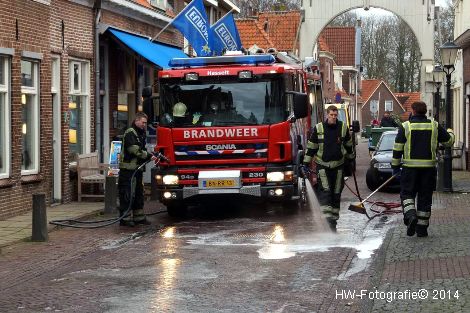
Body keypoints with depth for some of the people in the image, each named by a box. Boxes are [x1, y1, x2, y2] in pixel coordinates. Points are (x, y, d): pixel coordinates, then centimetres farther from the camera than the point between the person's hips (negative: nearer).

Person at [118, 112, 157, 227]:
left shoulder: (141, 134, 20)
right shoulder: (130, 133, -11)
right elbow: (135, 150, -21)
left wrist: (151, 155, 6)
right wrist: (149, 156, -19)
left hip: (137, 169, 10)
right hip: (128, 169, -10)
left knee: (138, 194, 14)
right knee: (127, 194, -8)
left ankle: (139, 217, 20)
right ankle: (125, 218, -5)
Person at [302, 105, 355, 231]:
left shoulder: (343, 128, 3)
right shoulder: (318, 128, -2)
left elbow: (349, 145, 17)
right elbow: (311, 146, 2)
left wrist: (349, 159, 24)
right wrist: (306, 163, 1)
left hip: (338, 166, 3)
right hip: (322, 165, -3)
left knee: (336, 194, 7)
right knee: (325, 192, -15)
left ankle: (333, 220, 16)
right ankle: (326, 218, -21)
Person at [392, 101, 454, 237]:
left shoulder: (405, 126, -2)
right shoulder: (434, 126, 4)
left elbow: (397, 149, -1)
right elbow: (449, 141, 14)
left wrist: (395, 166, 7)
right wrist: (450, 132, 37)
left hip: (410, 167, -2)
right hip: (429, 167, 2)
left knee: (407, 193, 8)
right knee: (425, 197, 8)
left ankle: (411, 215, -20)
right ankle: (422, 228, 10)